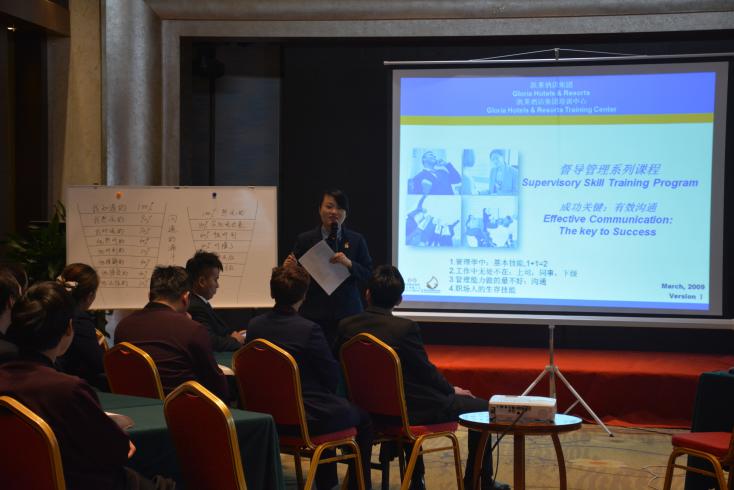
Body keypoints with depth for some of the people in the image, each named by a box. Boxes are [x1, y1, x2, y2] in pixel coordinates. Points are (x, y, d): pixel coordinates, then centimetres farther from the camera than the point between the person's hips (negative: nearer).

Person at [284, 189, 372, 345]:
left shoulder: (357, 240, 8)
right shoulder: (304, 240, 6)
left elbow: (369, 276, 4)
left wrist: (349, 263, -11)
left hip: (348, 314, 1)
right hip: (314, 315, -1)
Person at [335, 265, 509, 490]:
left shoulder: (346, 326, -6)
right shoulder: (405, 328, -21)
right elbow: (426, 371, -12)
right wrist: (452, 390, 8)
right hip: (413, 411, -7)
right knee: (482, 408, 10)